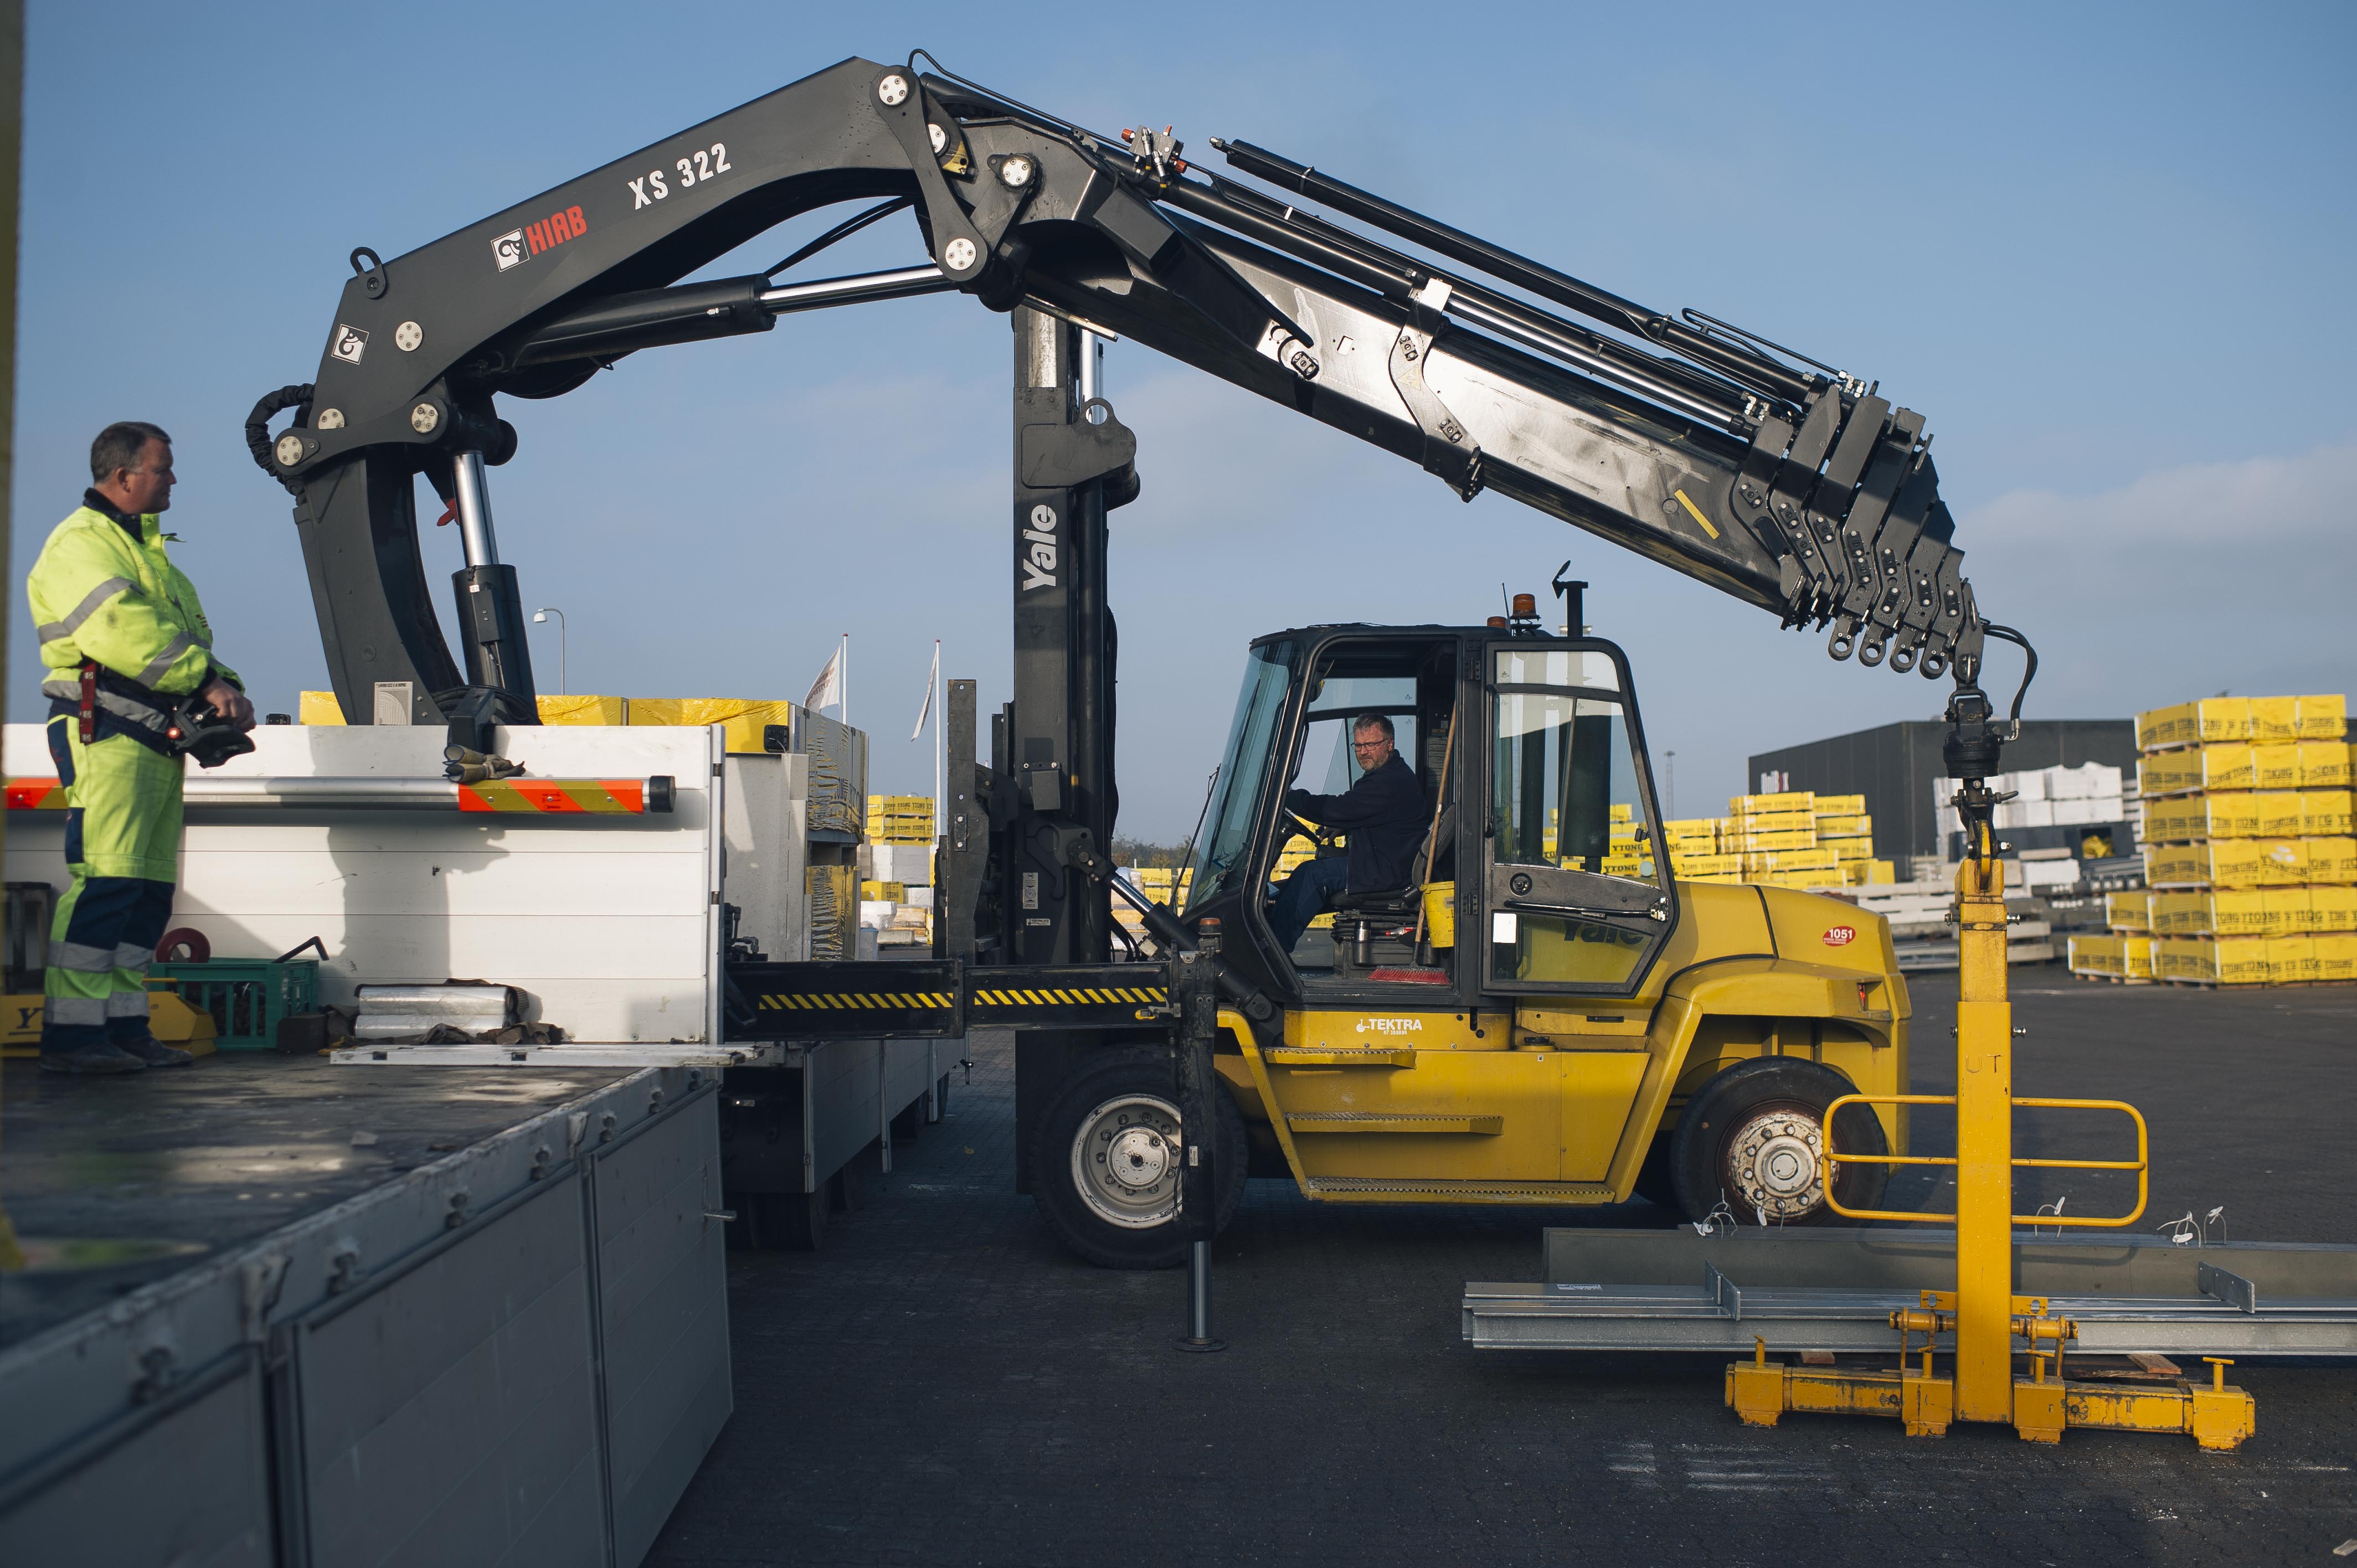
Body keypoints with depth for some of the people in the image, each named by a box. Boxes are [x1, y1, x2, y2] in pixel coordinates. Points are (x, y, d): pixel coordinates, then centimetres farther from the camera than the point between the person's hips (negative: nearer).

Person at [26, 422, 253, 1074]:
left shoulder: (148, 550, 26)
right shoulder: (81, 542, -4)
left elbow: (190, 632, 22)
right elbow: (121, 629, -19)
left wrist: (226, 689, 3)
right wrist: (206, 679, -18)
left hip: (159, 742, 10)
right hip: (107, 734, -10)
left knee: (149, 888, 9)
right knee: (105, 881, -14)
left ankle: (123, 1024, 13)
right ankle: (69, 1031, -13)